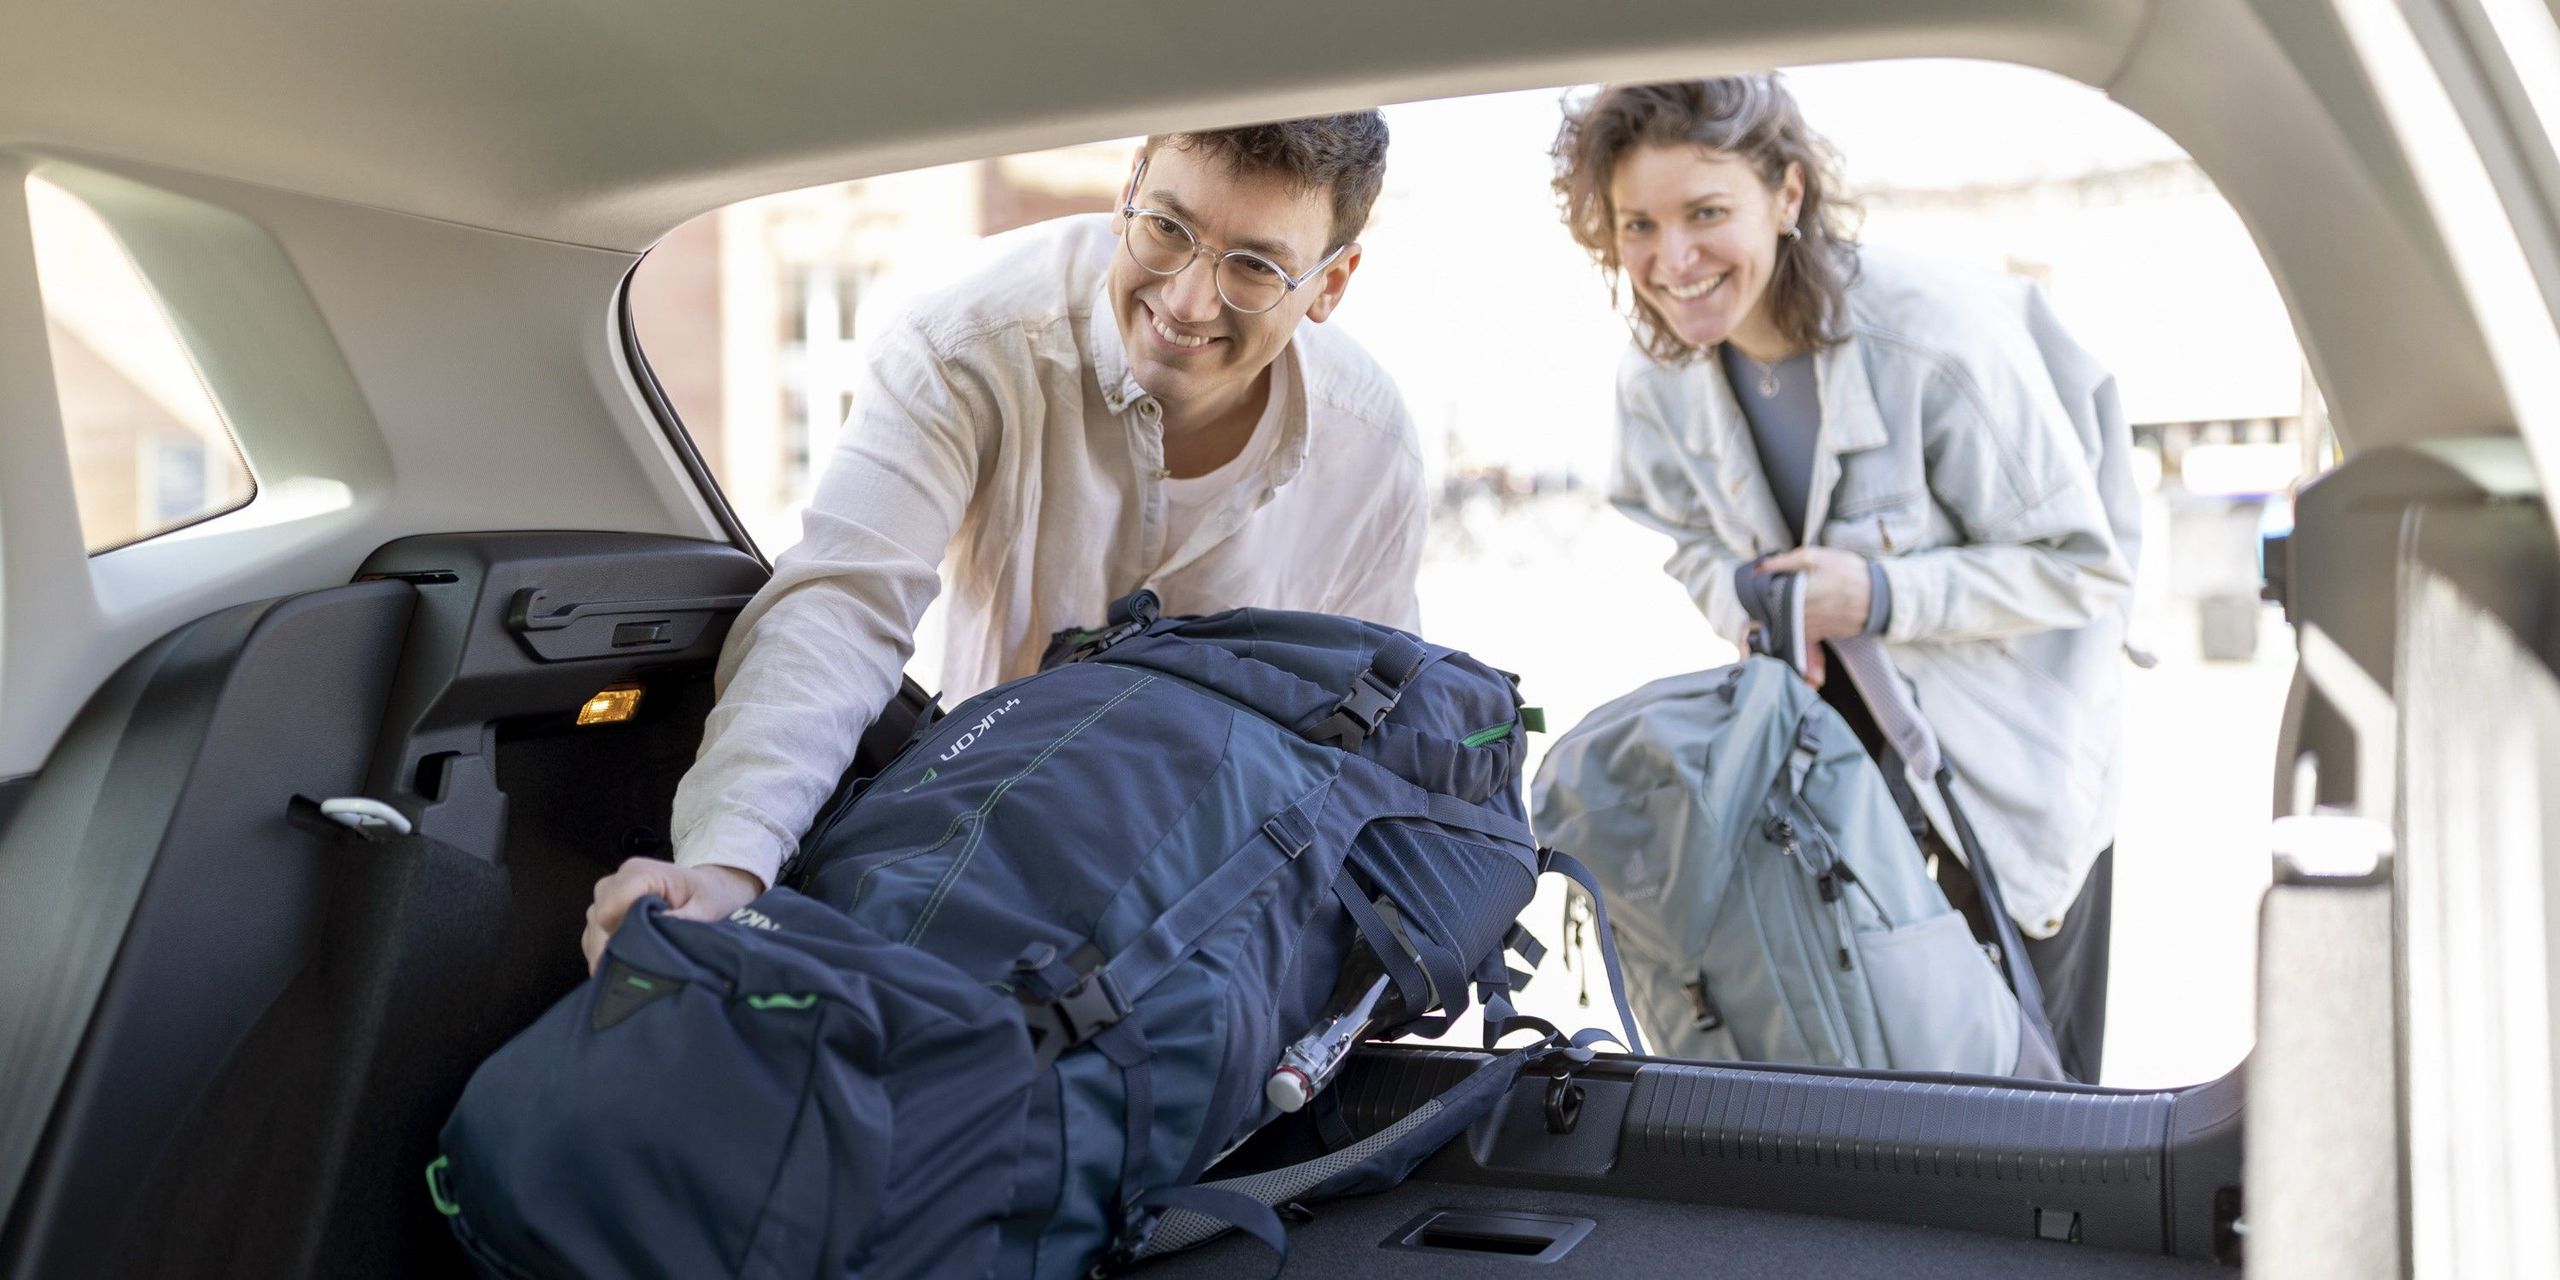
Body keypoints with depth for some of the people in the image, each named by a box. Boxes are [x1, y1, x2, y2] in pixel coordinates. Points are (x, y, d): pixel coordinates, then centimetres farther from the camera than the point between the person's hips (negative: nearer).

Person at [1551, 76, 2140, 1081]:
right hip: (1844, 767, 5)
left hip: (2013, 780, -4)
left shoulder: (1939, 337, -28)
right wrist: (1753, 609, -15)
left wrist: (1882, 596, -30)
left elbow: (2084, 564, -19)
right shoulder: (1657, 380, -10)